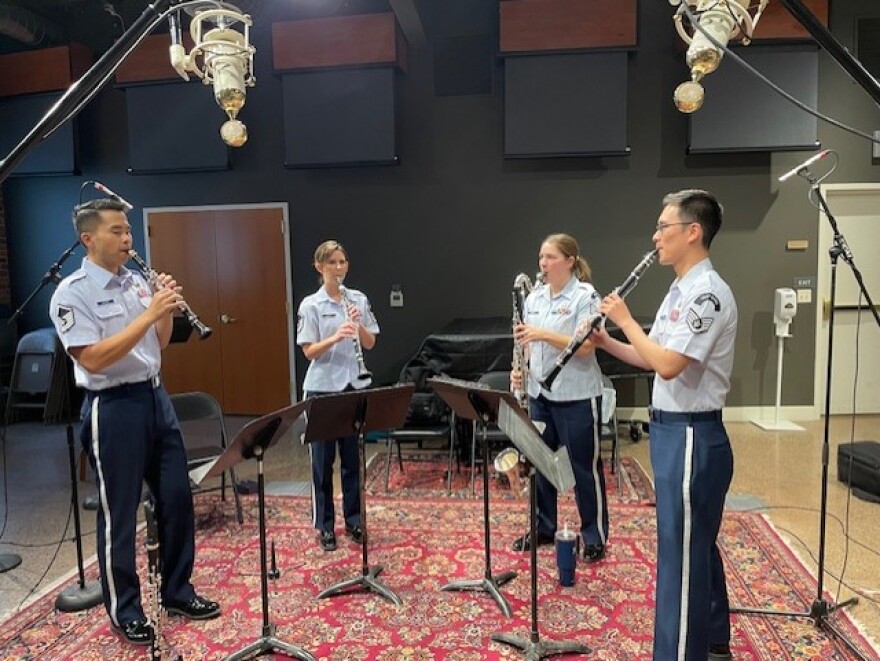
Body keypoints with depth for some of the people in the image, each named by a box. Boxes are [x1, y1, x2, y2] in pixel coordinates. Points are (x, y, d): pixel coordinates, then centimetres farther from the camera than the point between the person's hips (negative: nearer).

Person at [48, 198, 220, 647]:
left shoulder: (137, 281, 9)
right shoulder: (72, 292, -12)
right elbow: (93, 359, -22)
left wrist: (167, 312, -6)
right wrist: (149, 313, -23)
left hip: (155, 396, 7)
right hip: (112, 408, -7)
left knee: (177, 496, 12)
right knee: (119, 512, 6)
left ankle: (177, 592, 29)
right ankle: (124, 610, 25)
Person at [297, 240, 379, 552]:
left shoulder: (359, 299, 5)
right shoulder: (311, 305, -6)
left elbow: (370, 343, 5)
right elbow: (309, 351, -10)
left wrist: (358, 325, -14)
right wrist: (335, 337, -26)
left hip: (354, 385, 3)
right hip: (323, 388, -3)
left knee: (352, 457, 12)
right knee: (323, 460, 6)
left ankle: (354, 520, 25)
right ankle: (324, 526, 19)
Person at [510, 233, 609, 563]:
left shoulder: (585, 296, -11)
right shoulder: (534, 297, 8)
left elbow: (585, 347, -19)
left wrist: (544, 334, -28)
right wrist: (519, 368, -5)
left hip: (577, 396, -6)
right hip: (540, 392, 6)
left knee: (584, 466, 5)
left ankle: (595, 536, 21)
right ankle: (543, 527, 31)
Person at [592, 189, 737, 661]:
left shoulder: (708, 293, -18)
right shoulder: (681, 290, 13)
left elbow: (669, 365, -26)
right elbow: (654, 360, 16)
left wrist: (626, 320, -14)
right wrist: (607, 343, 3)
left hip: (691, 436, -10)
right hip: (673, 431, 10)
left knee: (681, 554, 0)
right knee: (697, 545, 22)